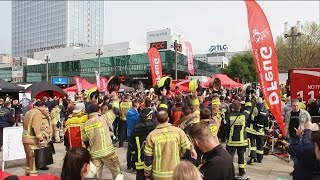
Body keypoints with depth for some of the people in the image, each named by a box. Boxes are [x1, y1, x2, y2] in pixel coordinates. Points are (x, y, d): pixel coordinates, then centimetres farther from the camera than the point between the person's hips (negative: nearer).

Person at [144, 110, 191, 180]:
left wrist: (147, 174, 8)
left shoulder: (151, 135, -8)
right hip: (176, 173, 0)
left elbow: (148, 158, -4)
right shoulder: (178, 131, -9)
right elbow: (187, 149, -2)